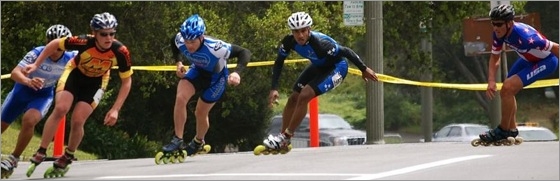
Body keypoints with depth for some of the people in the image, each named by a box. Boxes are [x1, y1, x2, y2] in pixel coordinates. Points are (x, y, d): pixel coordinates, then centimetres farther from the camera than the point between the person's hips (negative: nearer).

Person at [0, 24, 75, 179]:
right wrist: (28, 81, -59)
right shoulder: (37, 53, -30)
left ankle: (14, 159, -14)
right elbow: (15, 72, -40)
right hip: (22, 89, 0)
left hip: (44, 95, 0)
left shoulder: (70, 58, -21)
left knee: (29, 120, -30)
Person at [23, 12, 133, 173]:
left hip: (96, 81, 1)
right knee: (60, 109, -22)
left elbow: (126, 81, -18)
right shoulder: (84, 43, -35)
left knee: (77, 121, -10)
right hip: (75, 73, -1)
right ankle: (41, 152, -9)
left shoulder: (120, 51, -32)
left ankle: (68, 156, 18)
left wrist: (115, 109, -23)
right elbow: (55, 44, -17)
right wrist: (36, 65, -14)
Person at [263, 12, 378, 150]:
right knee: (293, 98, 2)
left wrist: (364, 69, -20)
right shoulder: (289, 41, -21)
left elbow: (346, 52, -28)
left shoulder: (320, 43, -38)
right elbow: (279, 63, -6)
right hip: (318, 66, 7)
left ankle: (285, 138, -9)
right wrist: (274, 88, -13)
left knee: (304, 97, -20)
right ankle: (282, 139, 15)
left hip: (336, 68, -7)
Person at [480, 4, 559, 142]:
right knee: (507, 90, 12)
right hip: (527, 59, 8)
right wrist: (491, 81, -13)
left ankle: (503, 130, -4)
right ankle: (512, 129, 29)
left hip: (546, 61, -8)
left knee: (508, 88, -19)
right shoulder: (499, 34, -16)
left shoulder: (524, 37, -39)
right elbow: (495, 57, 1)